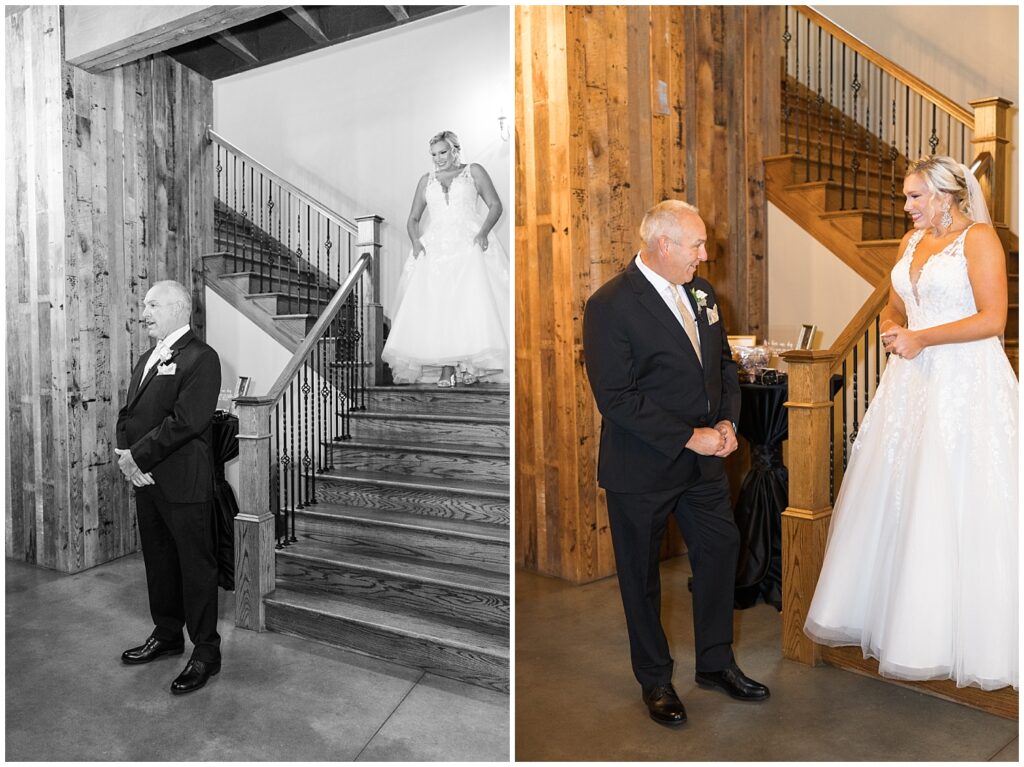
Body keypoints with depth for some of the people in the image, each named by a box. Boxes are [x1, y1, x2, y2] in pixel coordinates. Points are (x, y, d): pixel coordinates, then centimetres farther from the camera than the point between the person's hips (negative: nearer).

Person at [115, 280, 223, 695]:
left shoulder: (200, 358, -12)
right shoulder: (148, 358, 18)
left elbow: (185, 420, -20)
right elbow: (129, 411, 17)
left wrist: (138, 456, -15)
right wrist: (124, 452, -1)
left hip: (183, 483, -8)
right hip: (145, 480, 9)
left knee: (196, 566, 1)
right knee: (158, 562, 19)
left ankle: (205, 652, 12)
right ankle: (167, 634, 35)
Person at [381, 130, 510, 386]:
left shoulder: (474, 171, 14)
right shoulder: (426, 180, 22)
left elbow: (495, 205, 7)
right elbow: (413, 219, 20)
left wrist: (483, 231, -11)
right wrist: (416, 241, -1)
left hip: (469, 243, -2)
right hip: (435, 247, 2)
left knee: (473, 300, -19)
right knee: (437, 306, -13)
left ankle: (472, 364, -19)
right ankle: (447, 370, -17)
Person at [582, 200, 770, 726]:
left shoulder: (701, 293, 6)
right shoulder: (610, 305, -18)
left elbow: (724, 366, 15)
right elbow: (615, 397, -22)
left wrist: (727, 422, -3)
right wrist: (689, 438, -20)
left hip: (704, 461, 7)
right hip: (642, 468, -7)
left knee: (721, 549, 14)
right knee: (641, 574, 9)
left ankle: (715, 662, 36)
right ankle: (654, 679, 31)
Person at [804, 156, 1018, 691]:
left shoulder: (979, 237, -6)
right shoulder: (912, 241, 14)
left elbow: (993, 319, -14)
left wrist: (922, 338, -14)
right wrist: (892, 328, 0)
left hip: (966, 385, -7)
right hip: (913, 382, 7)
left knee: (958, 509, -2)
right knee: (891, 498, 8)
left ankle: (963, 635, 15)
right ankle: (882, 612, 23)